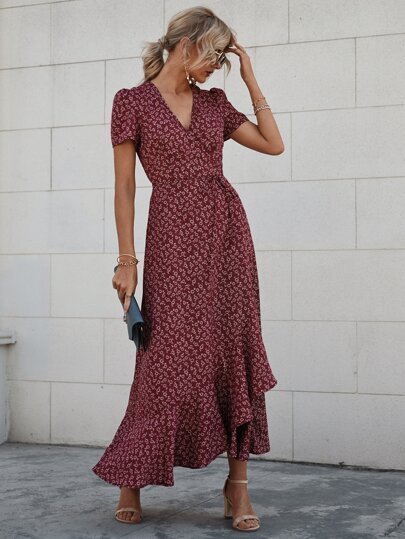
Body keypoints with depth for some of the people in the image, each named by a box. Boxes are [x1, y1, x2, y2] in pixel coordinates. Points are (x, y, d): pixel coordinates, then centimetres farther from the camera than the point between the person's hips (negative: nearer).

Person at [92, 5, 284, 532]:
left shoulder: (214, 102, 15)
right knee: (171, 356, -5)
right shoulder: (132, 101, 2)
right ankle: (131, 479, 13)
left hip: (227, 229, 5)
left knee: (236, 352, 0)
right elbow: (124, 186, -1)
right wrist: (127, 260, -5)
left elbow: (274, 144, 11)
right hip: (174, 235, -4)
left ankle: (238, 484, 8)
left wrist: (250, 77, 12)